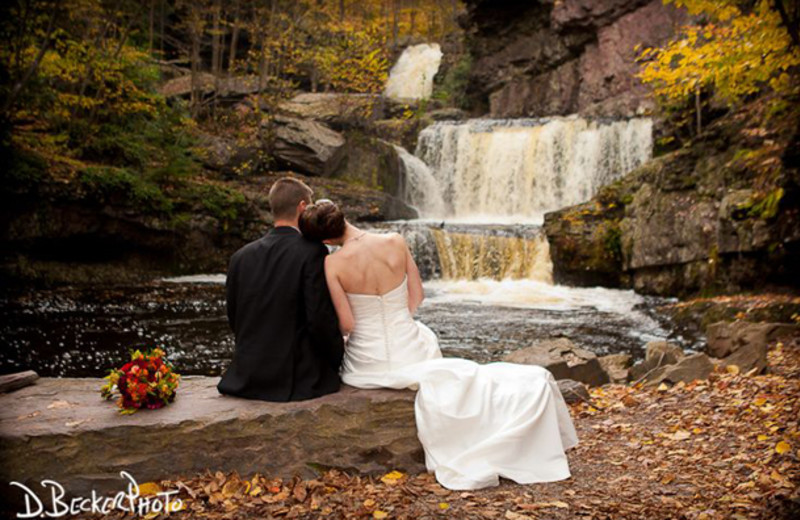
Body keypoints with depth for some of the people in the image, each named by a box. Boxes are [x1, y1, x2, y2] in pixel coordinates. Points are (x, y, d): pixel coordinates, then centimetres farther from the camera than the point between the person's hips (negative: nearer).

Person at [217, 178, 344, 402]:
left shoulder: (240, 257, 4)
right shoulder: (313, 252, -13)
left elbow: (233, 318, 11)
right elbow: (321, 318, -16)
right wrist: (340, 357, 0)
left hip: (247, 377, 6)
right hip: (297, 381, -6)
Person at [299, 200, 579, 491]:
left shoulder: (332, 264, -16)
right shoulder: (395, 242, -9)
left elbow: (346, 325, -13)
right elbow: (416, 297, -1)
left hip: (366, 365, 0)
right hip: (410, 353, 1)